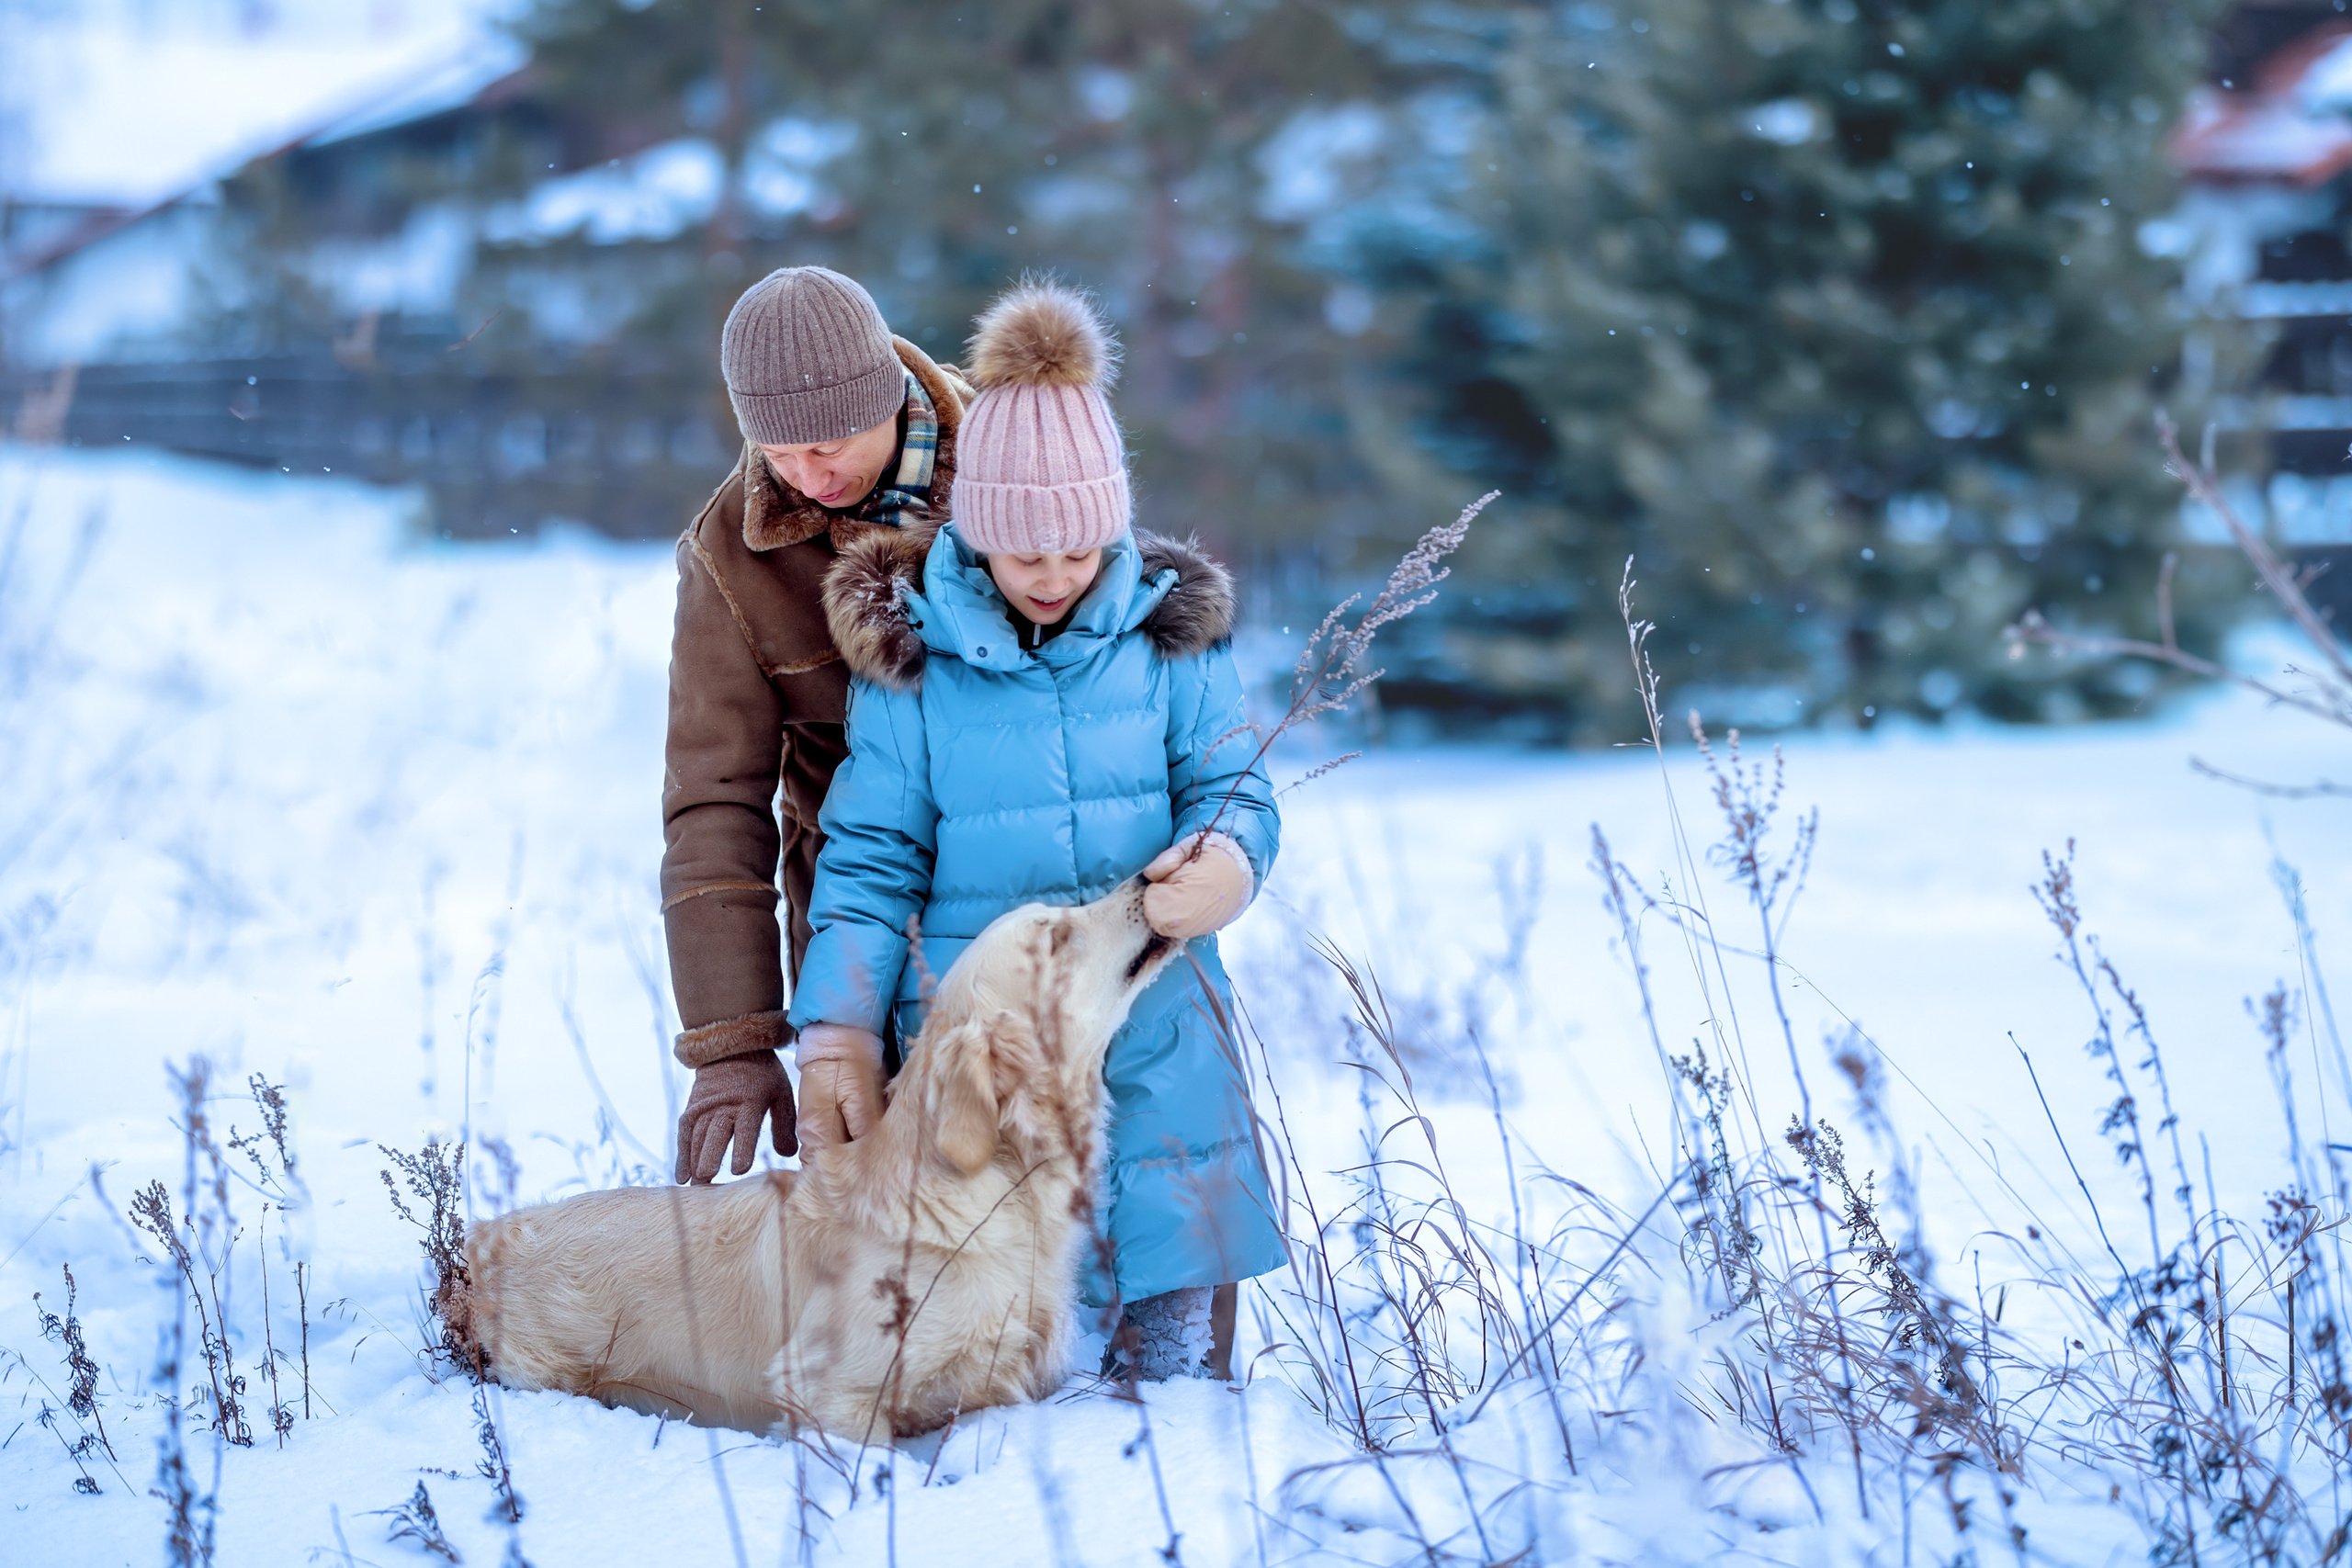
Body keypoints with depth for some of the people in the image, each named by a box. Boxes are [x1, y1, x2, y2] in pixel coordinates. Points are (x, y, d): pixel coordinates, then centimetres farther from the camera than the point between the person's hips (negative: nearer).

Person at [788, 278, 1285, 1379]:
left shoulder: (1168, 629, 2)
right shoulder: (908, 647, -1)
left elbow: (1229, 785, 4)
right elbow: (872, 856, 1)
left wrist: (1223, 859, -20)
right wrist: (839, 1031, -7)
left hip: (1156, 1036, 1)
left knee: (1174, 1360, 4)